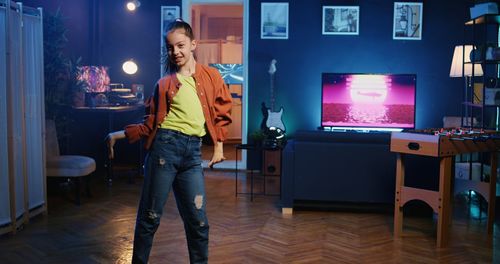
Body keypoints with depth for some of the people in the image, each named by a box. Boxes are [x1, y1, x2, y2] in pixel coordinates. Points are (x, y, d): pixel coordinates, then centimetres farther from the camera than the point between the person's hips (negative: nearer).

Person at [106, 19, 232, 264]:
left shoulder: (211, 76, 9)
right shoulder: (165, 83, 7)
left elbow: (222, 111, 15)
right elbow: (151, 123, 7)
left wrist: (218, 146, 12)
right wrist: (121, 134, -3)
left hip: (193, 152, 1)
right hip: (166, 146, -1)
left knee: (197, 219, 4)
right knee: (150, 215, 3)